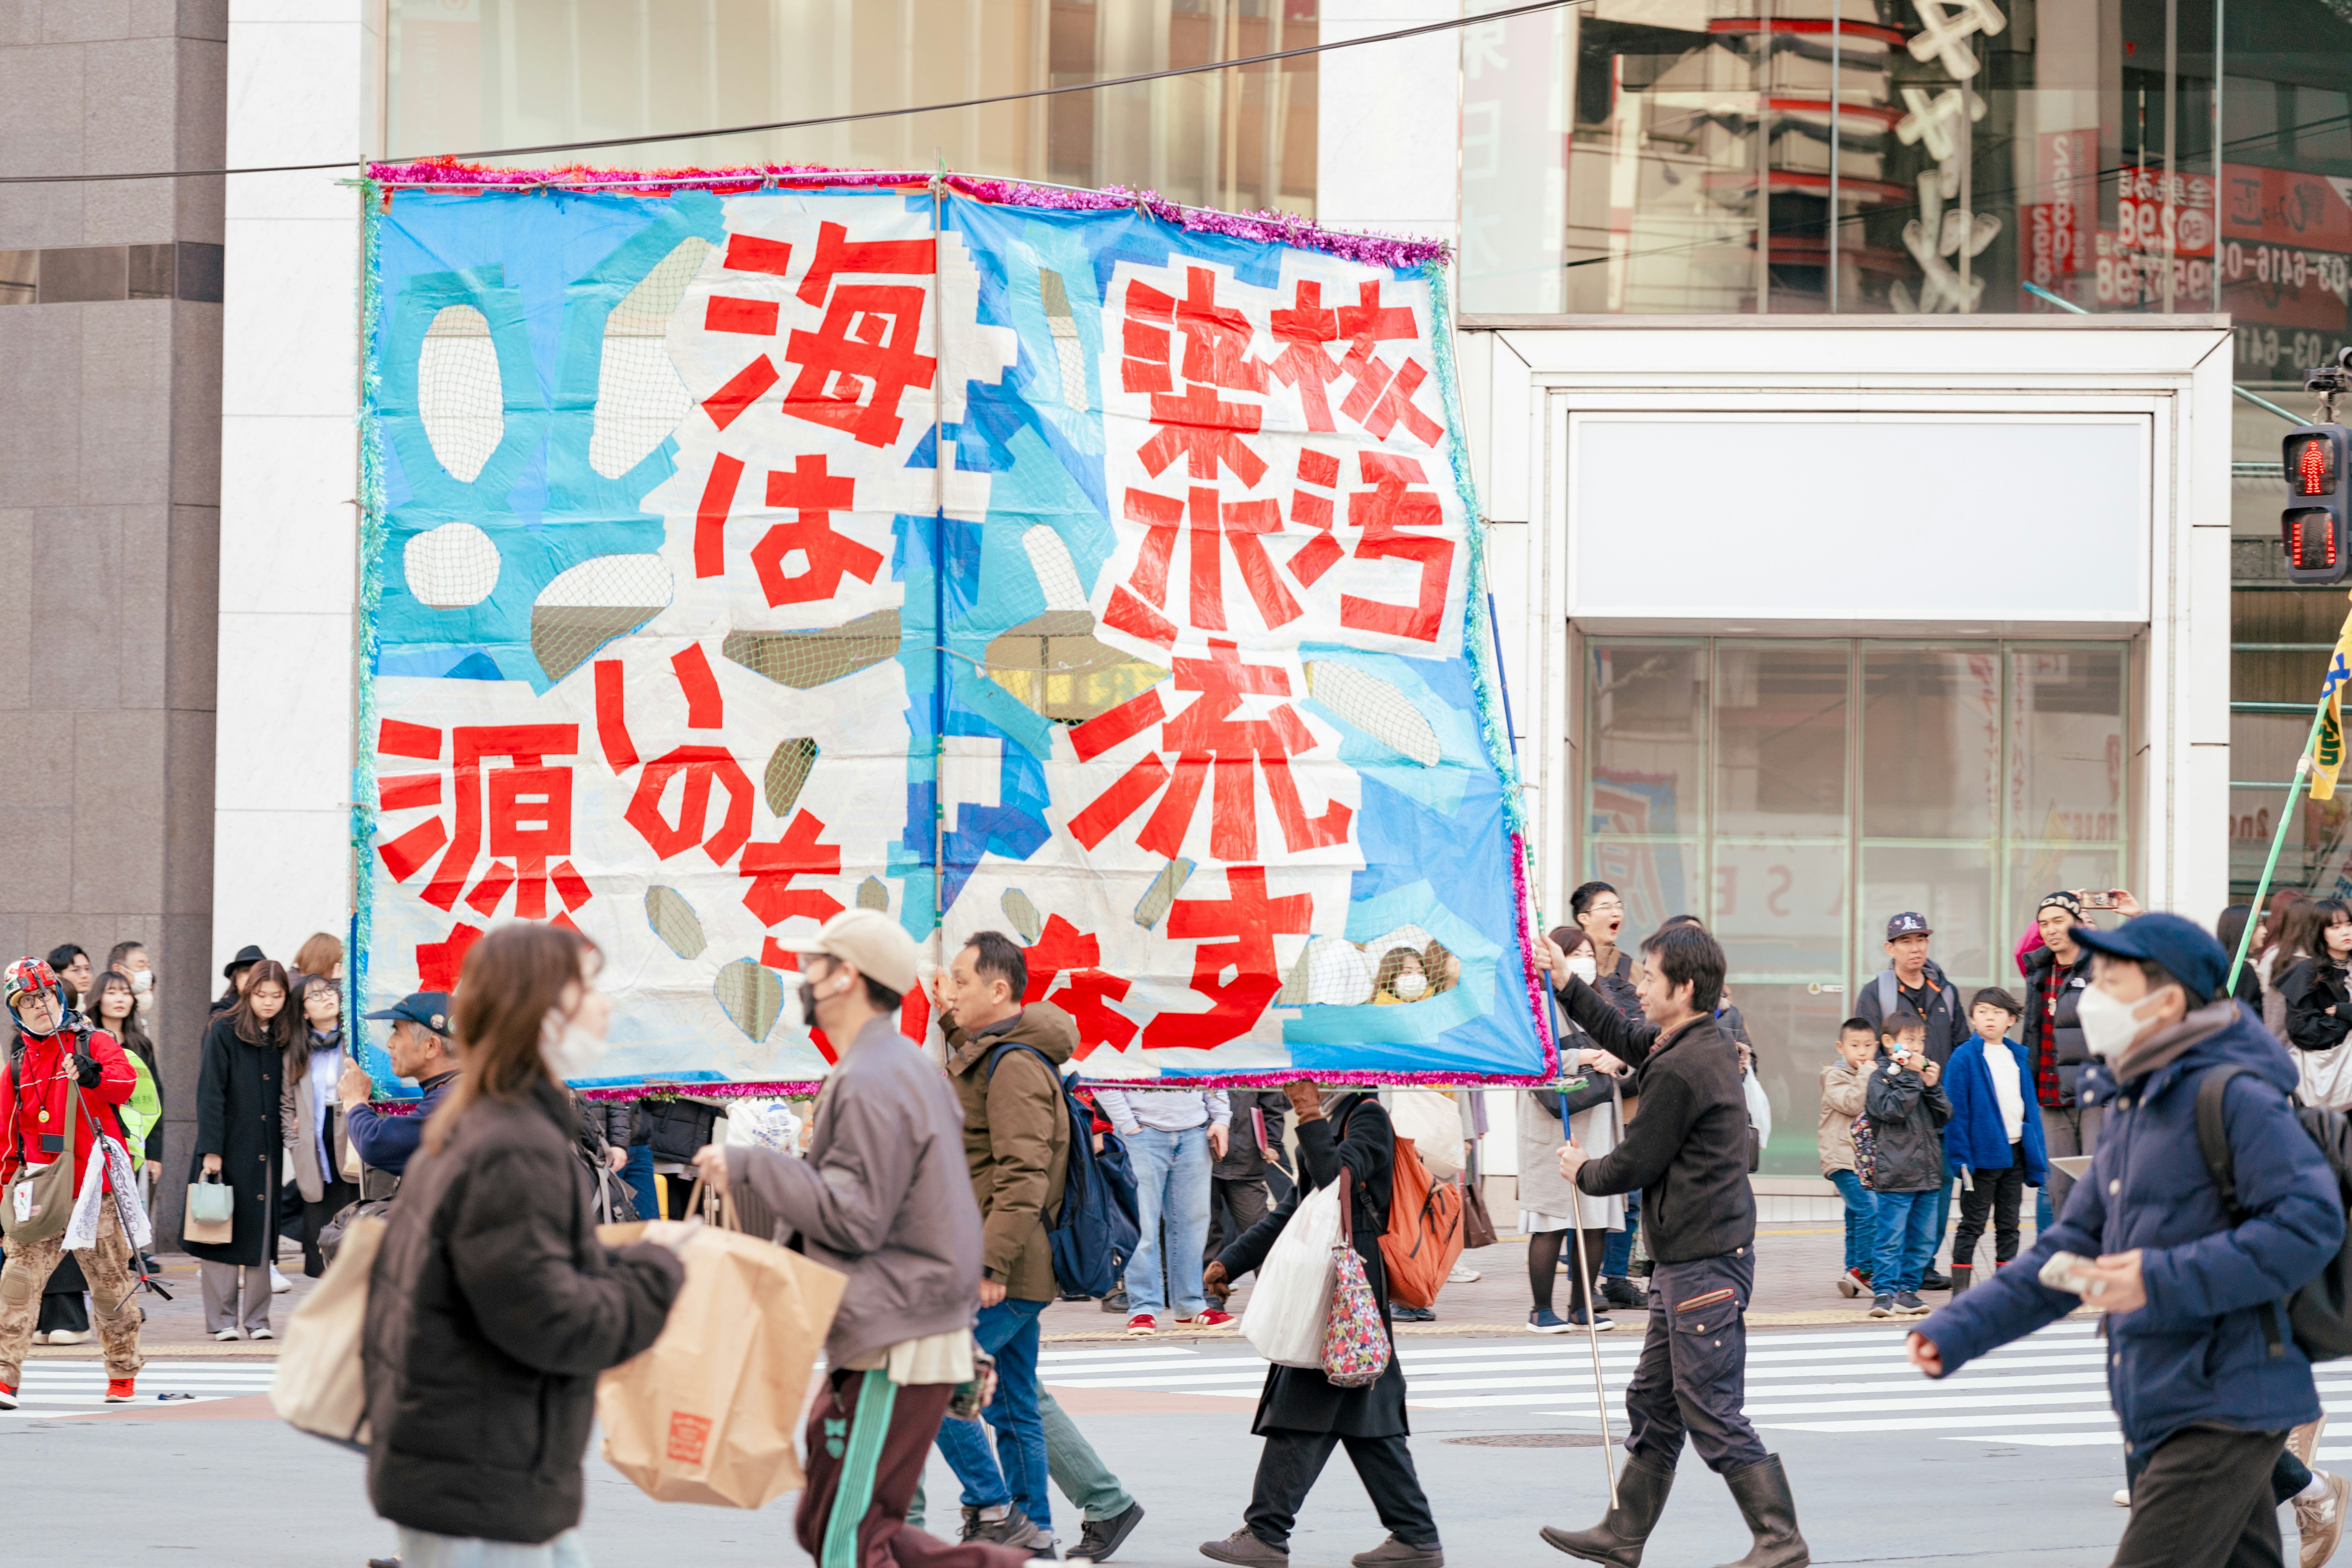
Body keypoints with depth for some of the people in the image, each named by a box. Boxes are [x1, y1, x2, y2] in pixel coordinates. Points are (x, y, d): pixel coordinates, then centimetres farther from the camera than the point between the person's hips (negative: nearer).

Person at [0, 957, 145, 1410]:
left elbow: (126, 1082, -17)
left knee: (111, 1282, 7)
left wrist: (94, 1076, -36)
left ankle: (123, 1374, 24)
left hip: (95, 1189, -2)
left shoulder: (94, 1044, 3)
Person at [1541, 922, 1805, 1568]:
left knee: (1712, 1415, -7)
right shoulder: (1706, 1047, 10)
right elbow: (1626, 1038, 29)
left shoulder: (1681, 1070, -20)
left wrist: (1583, 1173, 6)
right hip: (1688, 1259, 10)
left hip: (1705, 1266, -10)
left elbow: (1635, 1164, -14)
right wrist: (1566, 985, 26)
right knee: (1652, 1402, 16)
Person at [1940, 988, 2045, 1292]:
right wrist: (1961, 1157, -16)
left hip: (2015, 1151, 5)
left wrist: (2036, 1154, 9)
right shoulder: (1964, 1058, -8)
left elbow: (2030, 1107, 14)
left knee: (2009, 1225, 11)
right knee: (1972, 1224, -1)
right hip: (1983, 1154, -5)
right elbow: (1956, 1111, -10)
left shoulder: (2018, 1057, 9)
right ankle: (1961, 1287, 1)